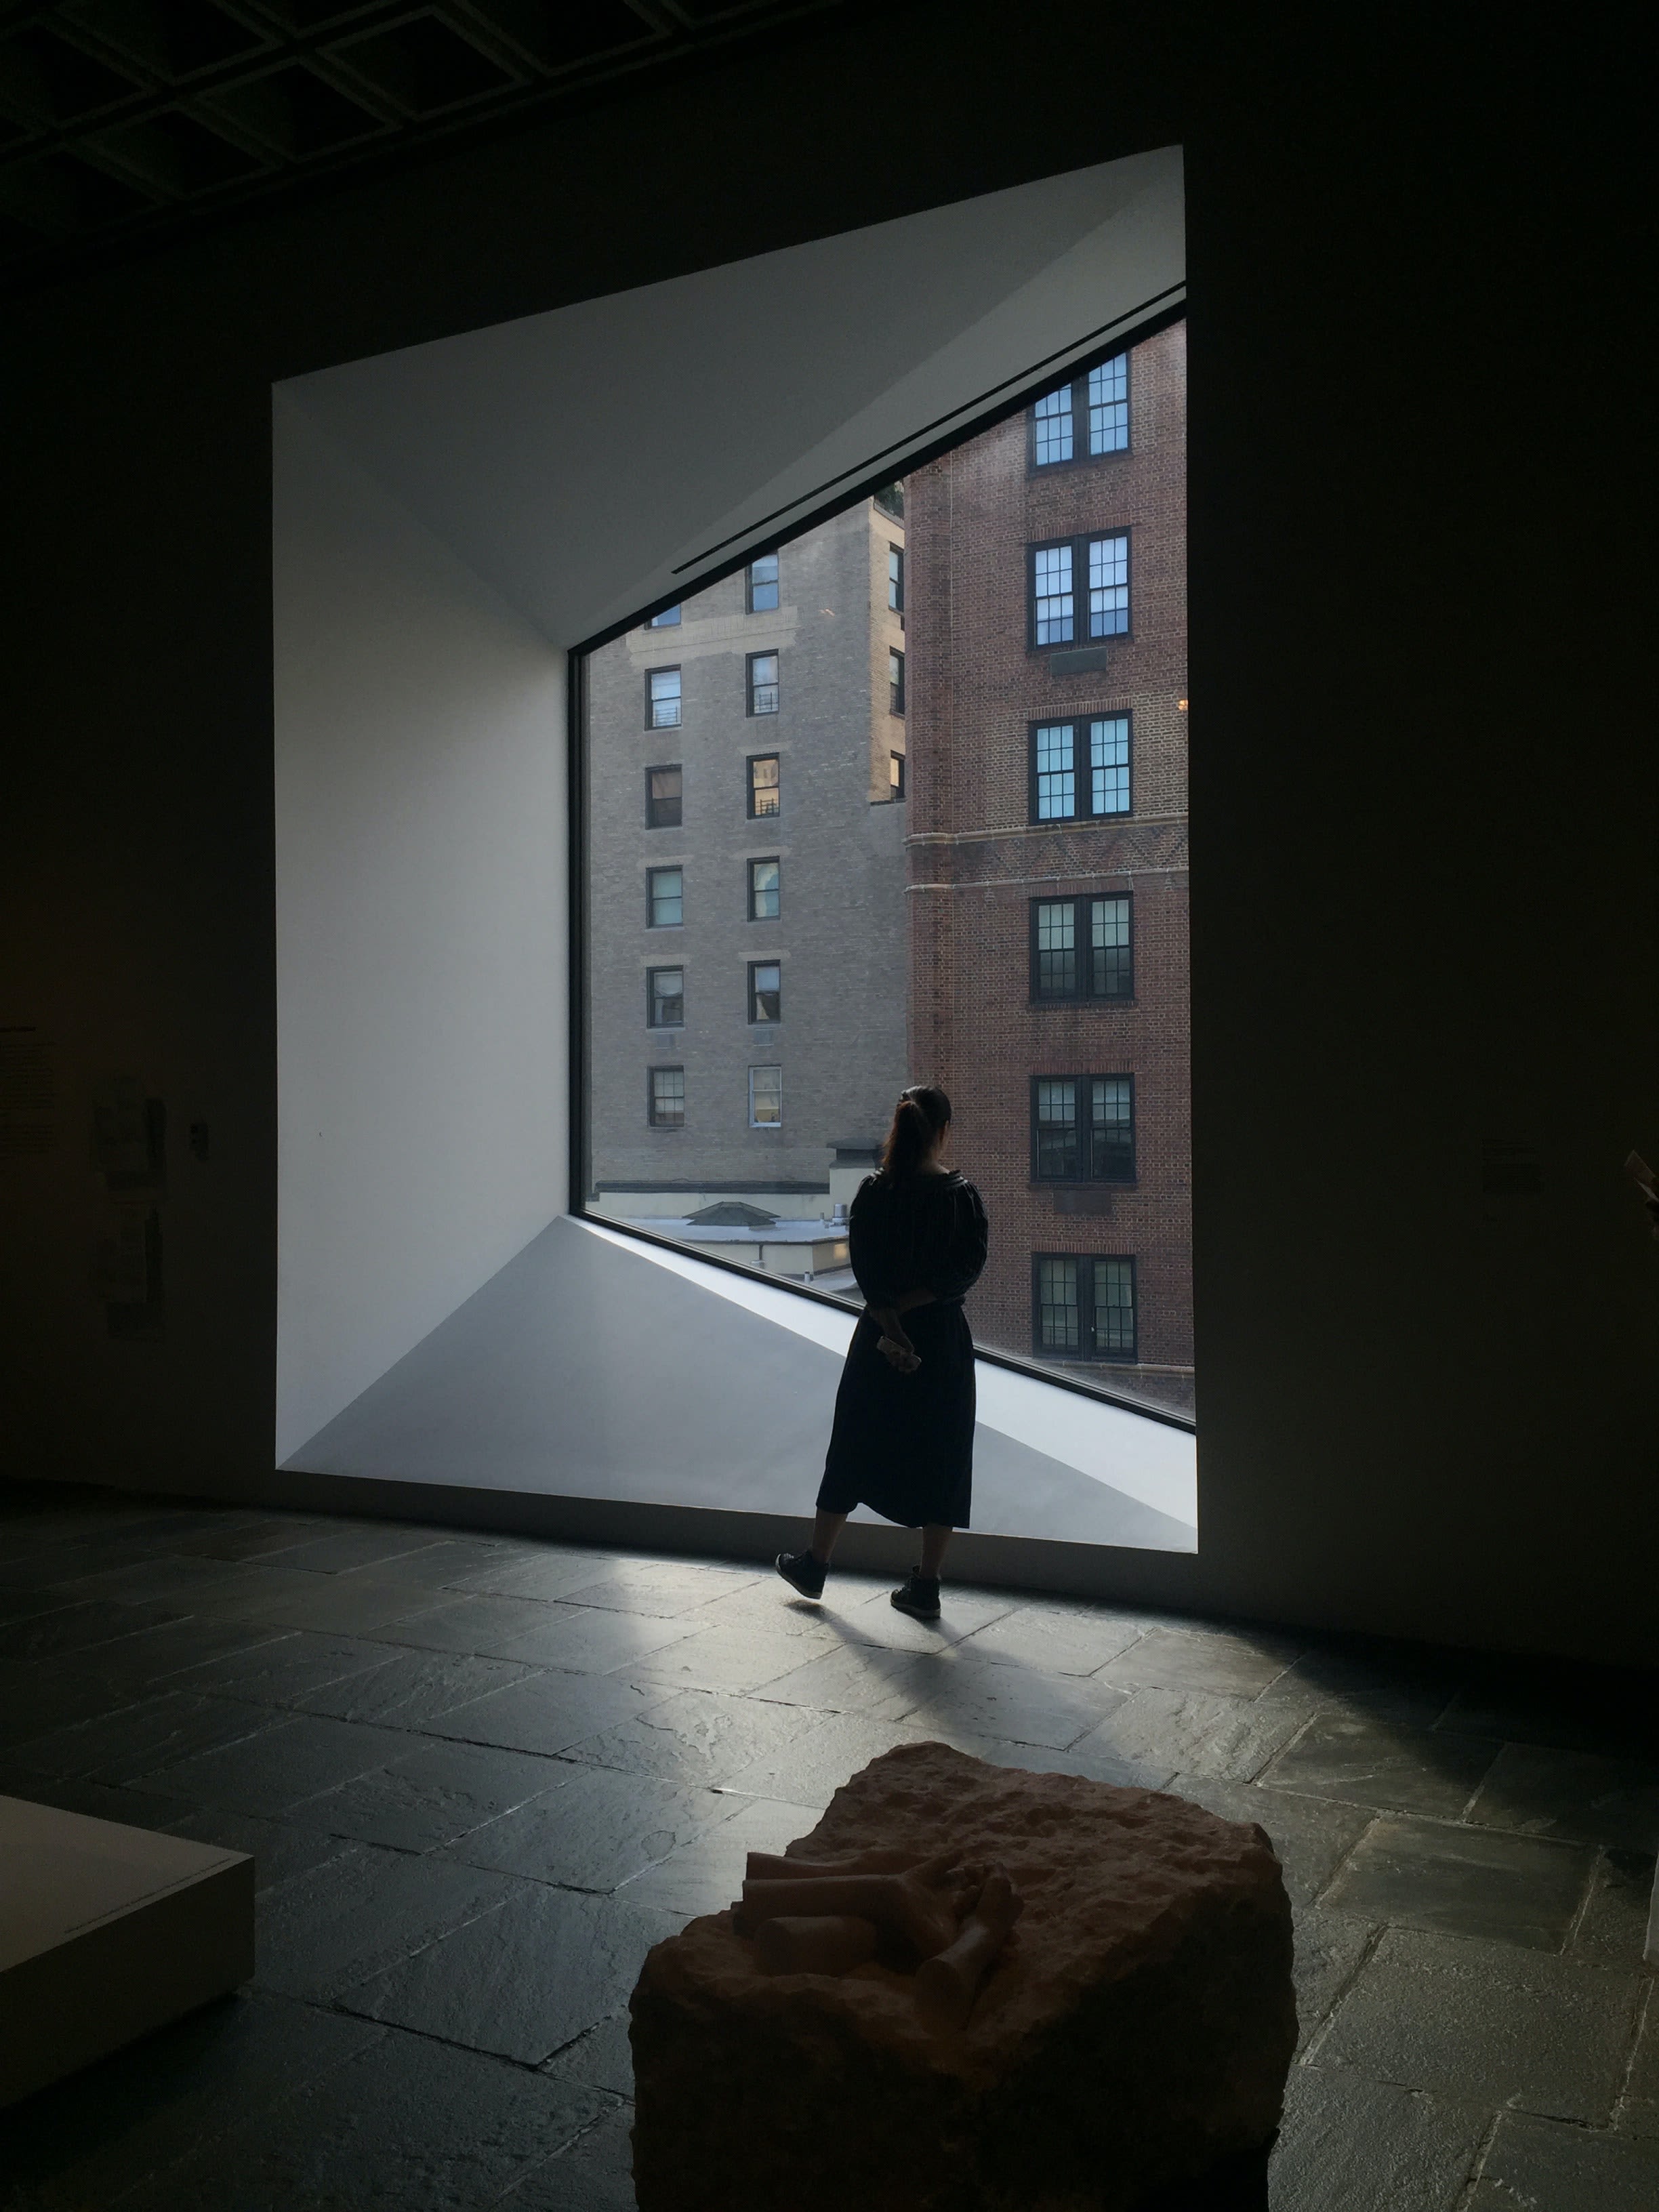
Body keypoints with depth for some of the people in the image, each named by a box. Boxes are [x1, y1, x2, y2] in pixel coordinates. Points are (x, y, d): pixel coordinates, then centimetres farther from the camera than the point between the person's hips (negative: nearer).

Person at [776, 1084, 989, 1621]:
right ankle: (926, 1586, 11)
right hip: (944, 1340, -1)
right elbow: (968, 1269, -12)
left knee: (856, 1449, 14)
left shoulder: (873, 1192, -5)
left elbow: (865, 1270, -10)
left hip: (879, 1337, 1)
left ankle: (815, 1565, 26)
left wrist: (889, 1323, -11)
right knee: (942, 1457, 8)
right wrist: (909, 1306, -11)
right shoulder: (962, 1194, -6)